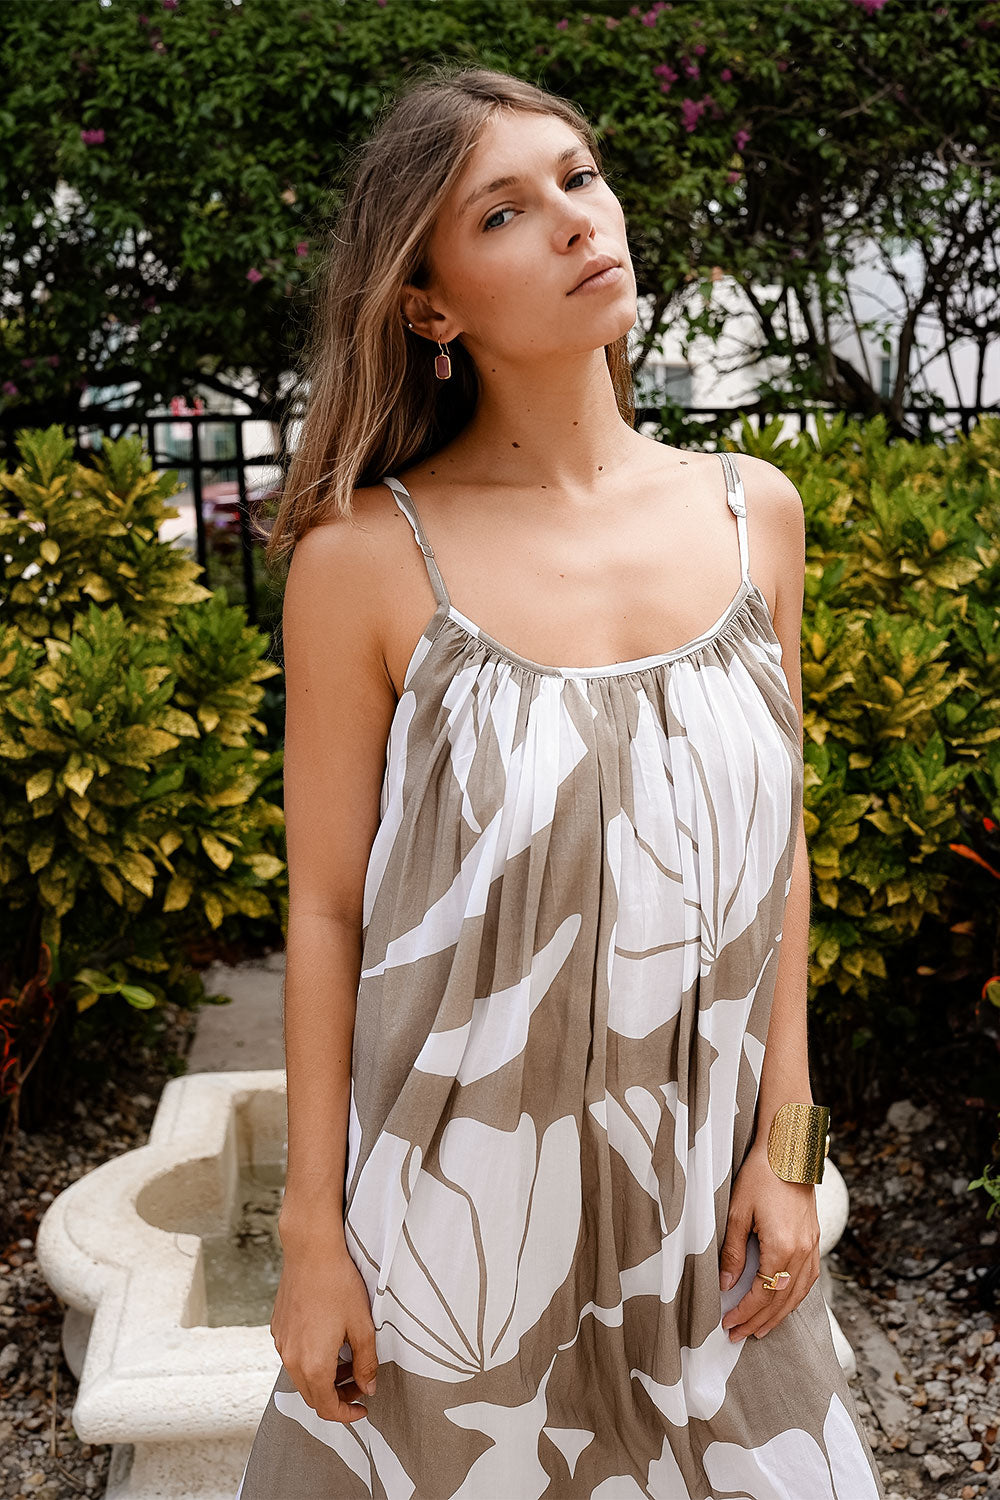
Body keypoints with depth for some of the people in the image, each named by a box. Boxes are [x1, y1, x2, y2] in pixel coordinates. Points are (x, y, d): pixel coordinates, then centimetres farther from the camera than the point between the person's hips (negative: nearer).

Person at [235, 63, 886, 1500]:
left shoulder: (753, 512, -1)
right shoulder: (368, 556, -12)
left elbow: (778, 844, 4)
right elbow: (326, 909, -7)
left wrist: (787, 1141, 2)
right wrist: (311, 1236, -3)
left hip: (706, 1197, 4)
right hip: (461, 1193, -3)